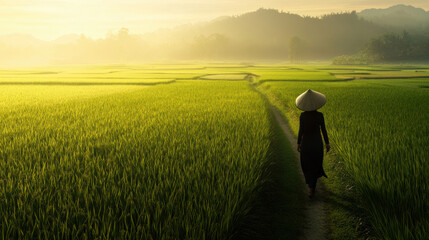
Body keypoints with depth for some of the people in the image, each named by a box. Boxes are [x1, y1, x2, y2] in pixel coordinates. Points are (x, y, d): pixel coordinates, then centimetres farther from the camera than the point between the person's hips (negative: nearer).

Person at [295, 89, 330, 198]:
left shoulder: (302, 116, -14)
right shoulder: (320, 115, -15)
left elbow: (300, 131, -8)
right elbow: (323, 130, -8)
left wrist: (298, 143, 5)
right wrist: (327, 143, 4)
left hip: (306, 143, 0)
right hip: (317, 143, 0)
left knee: (307, 165, 14)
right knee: (316, 164, 19)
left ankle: (311, 186, -3)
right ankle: (312, 187, 26)